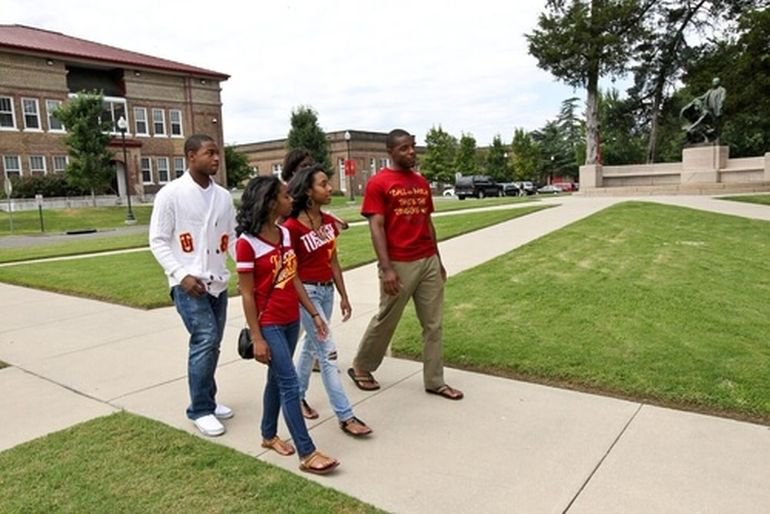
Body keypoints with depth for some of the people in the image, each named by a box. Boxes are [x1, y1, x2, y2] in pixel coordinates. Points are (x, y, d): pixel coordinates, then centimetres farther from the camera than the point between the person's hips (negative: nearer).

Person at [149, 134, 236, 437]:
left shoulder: (223, 196, 8)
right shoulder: (171, 194, -7)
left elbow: (232, 238, 10)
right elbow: (158, 241, -6)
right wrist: (182, 274, -17)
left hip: (217, 282, 6)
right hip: (188, 283, -6)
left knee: (211, 343, 12)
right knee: (205, 339, -13)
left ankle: (207, 400, 29)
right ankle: (200, 410, 2)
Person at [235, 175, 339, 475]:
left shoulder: (285, 234, 4)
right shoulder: (247, 242, -17)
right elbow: (247, 295, -15)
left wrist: (313, 313, 9)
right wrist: (257, 338, -15)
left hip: (291, 321, 7)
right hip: (269, 324, -7)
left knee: (277, 379, 18)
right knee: (290, 384, -5)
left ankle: (269, 435, 36)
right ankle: (307, 454, 4)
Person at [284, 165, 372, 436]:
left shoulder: (329, 222, 4)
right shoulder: (291, 227, -18)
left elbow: (333, 262, 11)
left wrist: (344, 296, 11)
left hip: (327, 290, 8)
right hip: (305, 292, -7)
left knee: (311, 344, 19)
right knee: (327, 351, -6)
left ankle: (297, 396, 39)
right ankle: (345, 416, 2)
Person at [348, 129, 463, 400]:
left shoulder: (422, 182, 12)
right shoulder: (378, 183, -8)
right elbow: (376, 228, -13)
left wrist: (438, 260, 17)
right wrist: (386, 268, -20)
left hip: (429, 262, 6)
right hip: (399, 265, -6)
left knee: (433, 324, 9)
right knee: (385, 320, 8)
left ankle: (434, 381, 21)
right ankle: (361, 368, 30)